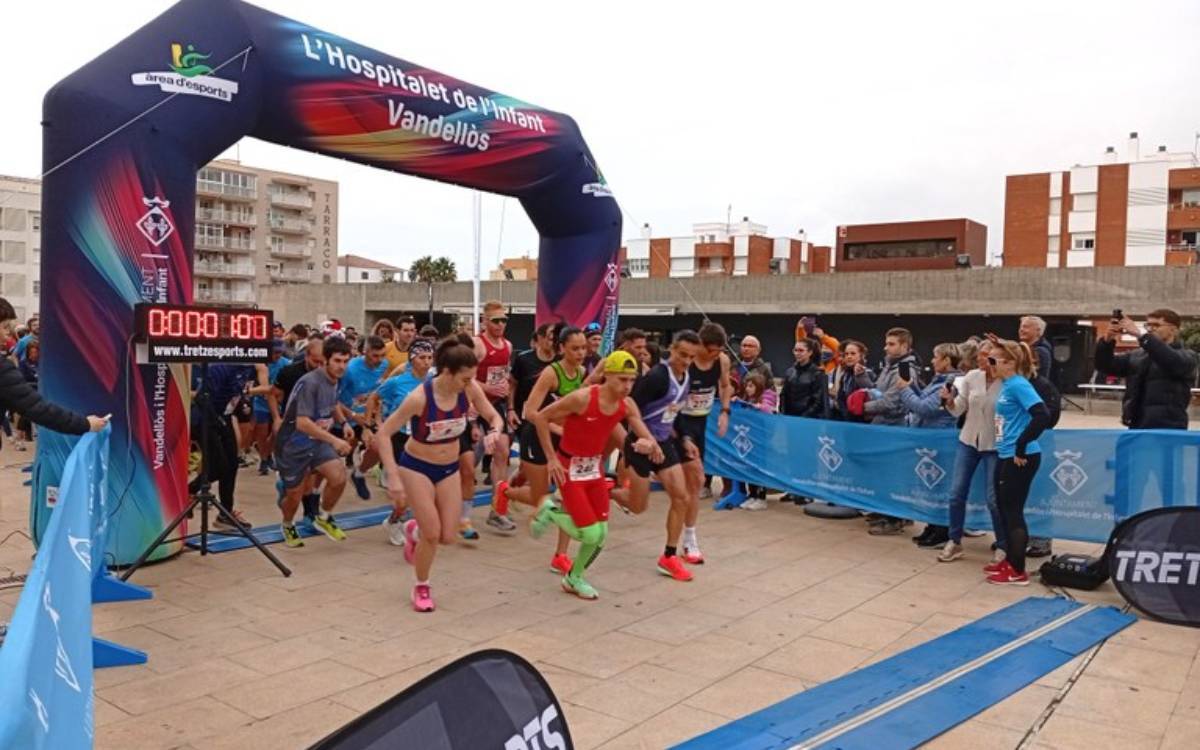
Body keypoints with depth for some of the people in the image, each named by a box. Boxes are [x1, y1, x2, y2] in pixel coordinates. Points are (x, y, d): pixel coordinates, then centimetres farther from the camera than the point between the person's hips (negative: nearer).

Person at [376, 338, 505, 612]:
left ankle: (414, 530, 39)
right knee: (432, 533, -9)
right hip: (417, 467, -4)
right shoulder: (419, 397, -29)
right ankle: (421, 587, 20)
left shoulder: (470, 389, -17)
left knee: (448, 537, 3)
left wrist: (494, 432, -29)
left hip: (449, 469, 4)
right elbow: (383, 433, -23)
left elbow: (496, 418, -5)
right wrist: (393, 477, -28)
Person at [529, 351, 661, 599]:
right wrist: (552, 458, -17)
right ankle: (550, 512, 15)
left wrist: (648, 445, -31)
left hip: (595, 468, 6)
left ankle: (574, 578, 31)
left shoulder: (627, 405, -8)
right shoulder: (582, 398, -26)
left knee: (601, 535, 6)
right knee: (590, 535, -11)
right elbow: (540, 417, -18)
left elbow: (651, 442, -5)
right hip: (569, 469, -6)